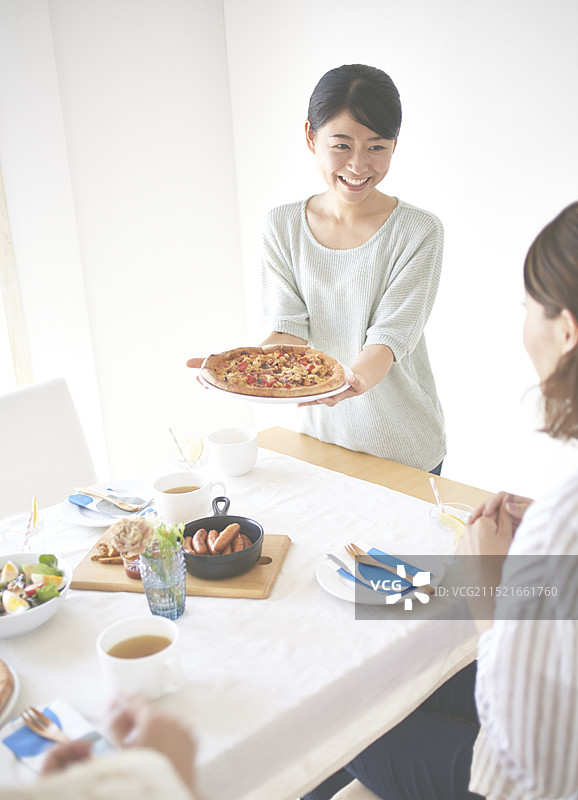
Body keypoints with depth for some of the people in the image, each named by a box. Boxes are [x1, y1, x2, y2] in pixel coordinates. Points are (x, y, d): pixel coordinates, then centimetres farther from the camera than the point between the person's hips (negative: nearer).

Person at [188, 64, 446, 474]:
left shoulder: (419, 232, -14)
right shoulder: (282, 226, -4)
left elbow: (389, 337, -20)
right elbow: (290, 328, -8)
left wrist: (353, 380, -42)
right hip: (320, 434, 3)